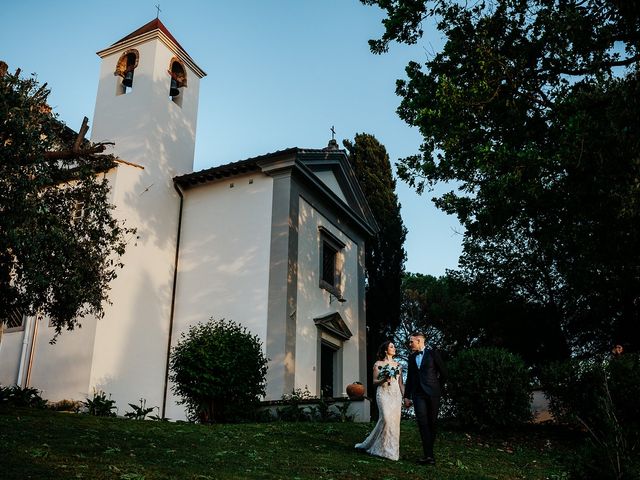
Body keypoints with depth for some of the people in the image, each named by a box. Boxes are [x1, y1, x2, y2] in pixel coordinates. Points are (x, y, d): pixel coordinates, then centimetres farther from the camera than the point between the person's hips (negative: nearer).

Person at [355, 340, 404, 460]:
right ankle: (385, 449, -7)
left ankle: (392, 449, 7)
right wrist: (383, 380, -15)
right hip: (383, 393, -4)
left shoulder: (398, 365, 16)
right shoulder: (378, 364, 4)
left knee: (395, 421, -3)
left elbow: (400, 383, 16)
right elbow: (374, 381, 4)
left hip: (396, 394, 4)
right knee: (386, 418, -19)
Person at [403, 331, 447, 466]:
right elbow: (409, 378, 17)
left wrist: (437, 388, 7)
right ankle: (429, 455, -11)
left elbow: (443, 373, 3)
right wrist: (407, 396, 14)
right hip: (418, 394, 3)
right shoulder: (411, 357, 13)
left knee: (431, 423, 3)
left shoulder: (432, 353, 0)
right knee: (422, 423, -9)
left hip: (432, 394, -3)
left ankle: (429, 453, 12)